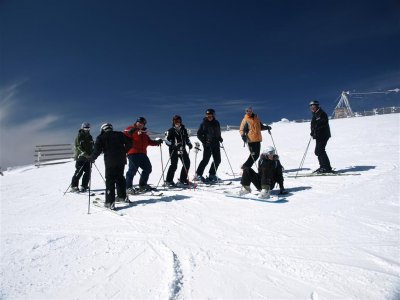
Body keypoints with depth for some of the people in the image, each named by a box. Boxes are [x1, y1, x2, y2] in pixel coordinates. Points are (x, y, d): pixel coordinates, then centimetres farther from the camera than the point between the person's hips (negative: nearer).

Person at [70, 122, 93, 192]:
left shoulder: (89, 137, 15)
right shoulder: (79, 137, -4)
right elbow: (79, 147, -14)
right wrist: (85, 154, -26)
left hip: (88, 158, 6)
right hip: (80, 158, -6)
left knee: (88, 172, 2)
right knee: (79, 172, -7)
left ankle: (83, 186, 12)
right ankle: (74, 186, 5)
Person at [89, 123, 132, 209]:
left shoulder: (101, 137, 2)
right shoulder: (120, 134, 12)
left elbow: (97, 150, -7)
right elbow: (129, 143, 10)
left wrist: (91, 158, 7)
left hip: (110, 162, -4)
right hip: (121, 160, 4)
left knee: (110, 180, 0)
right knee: (120, 178, 19)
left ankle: (110, 202, -4)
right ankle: (122, 196, 29)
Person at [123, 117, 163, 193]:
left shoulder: (144, 133, 26)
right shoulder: (130, 129, 5)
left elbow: (149, 141, 24)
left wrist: (156, 142, 9)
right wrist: (129, 132, -28)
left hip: (142, 153, 7)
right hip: (133, 153, -7)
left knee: (148, 168, 9)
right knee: (133, 169, -13)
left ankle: (142, 185, 23)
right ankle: (128, 187, -4)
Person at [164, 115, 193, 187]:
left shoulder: (183, 130, 12)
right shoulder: (171, 131, -4)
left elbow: (187, 138, 22)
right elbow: (167, 140, -9)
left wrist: (189, 144, 5)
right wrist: (173, 144, -24)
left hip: (182, 149, 6)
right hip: (174, 150, -5)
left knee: (187, 163, 3)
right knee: (174, 165, -11)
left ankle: (183, 179, 21)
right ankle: (169, 181, 1)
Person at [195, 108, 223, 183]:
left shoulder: (216, 123, 12)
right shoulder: (204, 123, -1)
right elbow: (199, 134, -1)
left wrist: (220, 138, 7)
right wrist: (204, 141, -12)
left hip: (216, 143, 5)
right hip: (207, 144, -5)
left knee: (217, 160, 4)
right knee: (206, 159, -9)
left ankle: (212, 174, 18)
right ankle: (198, 174, 3)